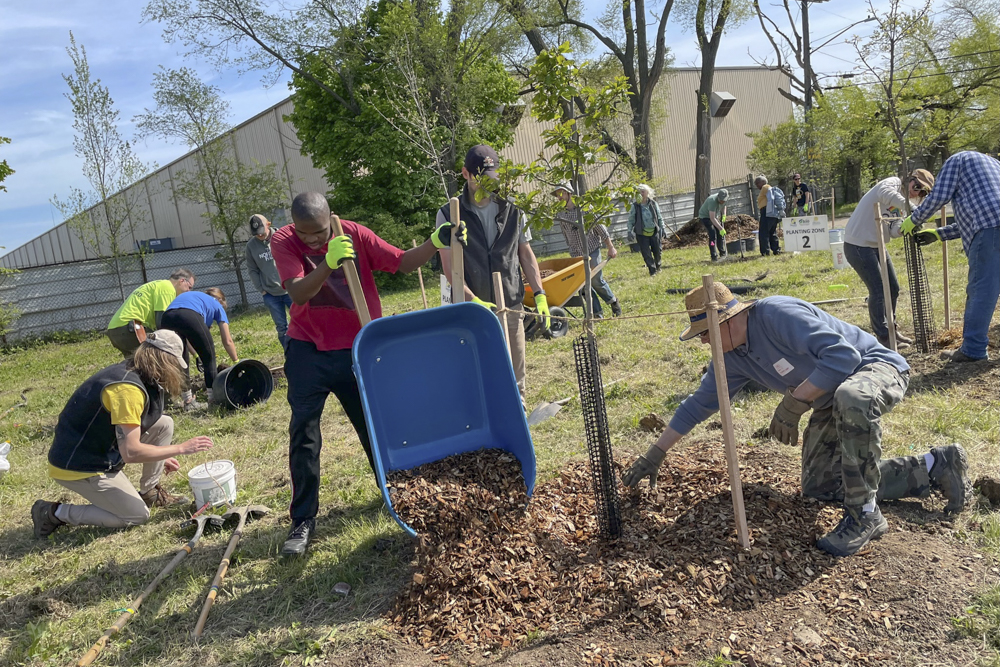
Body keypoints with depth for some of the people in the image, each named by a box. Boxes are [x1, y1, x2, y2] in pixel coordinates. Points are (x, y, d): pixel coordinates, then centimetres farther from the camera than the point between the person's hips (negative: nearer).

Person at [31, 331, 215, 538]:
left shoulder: (128, 372, 2)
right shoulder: (127, 388, -27)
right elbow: (130, 452, -28)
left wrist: (160, 458, 19)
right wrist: (182, 448, -19)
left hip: (98, 449, 9)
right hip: (78, 466, -9)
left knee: (163, 424, 2)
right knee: (137, 516, -2)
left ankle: (149, 492, 14)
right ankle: (56, 513, 4)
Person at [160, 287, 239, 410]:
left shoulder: (186, 295, 44)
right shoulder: (217, 305, 30)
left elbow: (185, 336, 42)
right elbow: (227, 341, 29)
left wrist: (197, 356, 45)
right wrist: (237, 362, 41)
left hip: (167, 318, 5)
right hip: (190, 317, -5)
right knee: (209, 359, 14)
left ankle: (188, 401, 27)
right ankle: (213, 399, 15)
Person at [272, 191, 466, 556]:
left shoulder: (355, 235, -9)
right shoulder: (283, 242, -11)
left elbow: (403, 262, -9)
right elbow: (297, 293, -26)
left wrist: (436, 242, -25)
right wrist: (328, 263, -42)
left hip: (355, 349, 1)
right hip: (308, 351, 0)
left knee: (374, 426, 10)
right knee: (303, 435, -1)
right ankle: (303, 520, 10)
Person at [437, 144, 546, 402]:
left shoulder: (512, 211, 8)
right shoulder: (449, 215, 0)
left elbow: (526, 254, 14)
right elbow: (449, 266, -6)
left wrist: (539, 294, 4)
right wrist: (473, 301, -18)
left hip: (511, 308, 3)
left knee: (515, 378, 9)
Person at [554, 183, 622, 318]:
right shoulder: (559, 214, 4)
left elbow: (600, 228, -3)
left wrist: (610, 247, -2)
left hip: (592, 250, -3)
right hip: (576, 255, 4)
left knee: (596, 280, -4)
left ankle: (613, 301, 23)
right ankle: (597, 313, 11)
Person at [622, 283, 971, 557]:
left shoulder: (777, 313, -30)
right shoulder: (732, 357, -3)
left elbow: (843, 355, -36)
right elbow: (700, 402, 5)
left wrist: (793, 402, -32)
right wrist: (655, 453, 5)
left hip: (875, 366, -9)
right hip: (830, 401, 9)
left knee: (851, 398, -44)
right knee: (819, 486, 3)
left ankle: (864, 515, -26)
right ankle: (934, 467, 15)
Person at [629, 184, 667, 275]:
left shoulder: (654, 204, -1)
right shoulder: (635, 206, -7)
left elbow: (659, 217, 8)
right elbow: (631, 220, -1)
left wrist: (662, 228, 8)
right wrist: (630, 231, -12)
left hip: (654, 232, 2)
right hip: (642, 234, -2)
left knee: (657, 251, 12)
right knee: (646, 253, -3)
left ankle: (657, 267, 38)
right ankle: (652, 270, 10)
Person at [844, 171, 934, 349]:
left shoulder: (901, 204, 15)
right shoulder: (894, 183, -9)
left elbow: (893, 231, 1)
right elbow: (885, 193, -35)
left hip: (876, 247, 10)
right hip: (858, 246, -10)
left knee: (893, 289, 15)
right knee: (878, 291, -8)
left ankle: (891, 330, 30)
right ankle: (883, 338, 2)